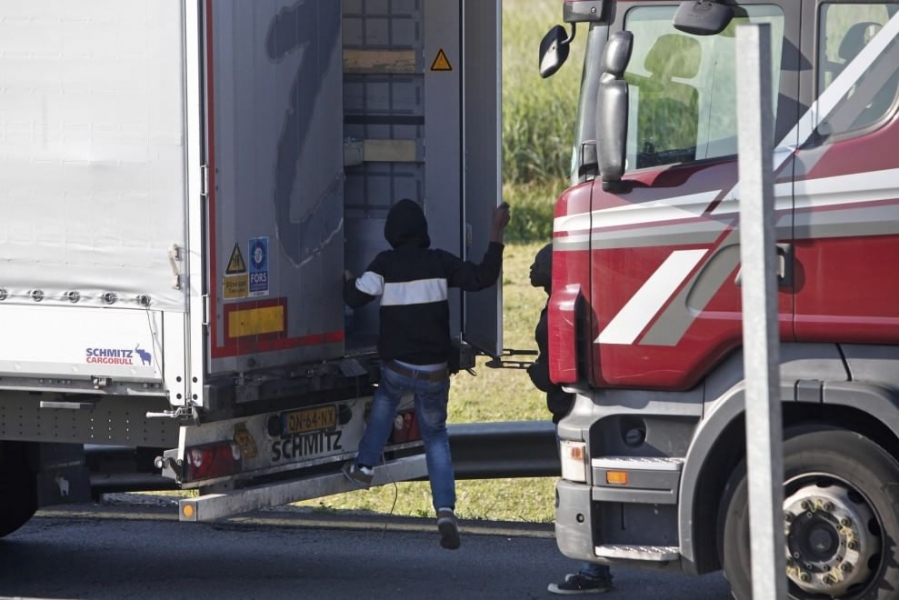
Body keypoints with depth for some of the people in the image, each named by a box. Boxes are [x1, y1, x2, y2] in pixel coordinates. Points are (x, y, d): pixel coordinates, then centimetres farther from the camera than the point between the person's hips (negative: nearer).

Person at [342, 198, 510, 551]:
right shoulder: (440, 262, -3)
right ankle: (445, 510, -4)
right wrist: (496, 234, 0)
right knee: (435, 434, 16)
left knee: (386, 395, 36)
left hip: (397, 367, -1)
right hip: (434, 371, 1)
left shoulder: (386, 264, -7)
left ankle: (365, 466, 31)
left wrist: (349, 281, 12)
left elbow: (356, 297, -11)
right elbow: (482, 277, -6)